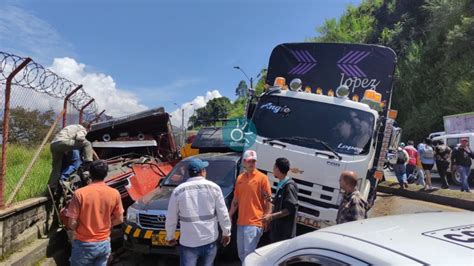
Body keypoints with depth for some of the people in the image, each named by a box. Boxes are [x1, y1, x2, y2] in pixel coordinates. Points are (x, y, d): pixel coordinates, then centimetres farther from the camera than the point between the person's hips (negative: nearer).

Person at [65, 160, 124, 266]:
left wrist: (78, 230, 8)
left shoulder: (80, 193, -17)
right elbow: (119, 219, 0)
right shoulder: (114, 193, -9)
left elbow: (72, 223, -13)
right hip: (104, 243, 3)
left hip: (84, 245, -3)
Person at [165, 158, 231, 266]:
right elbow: (223, 214, 0)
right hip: (209, 240, 1)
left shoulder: (178, 191, -3)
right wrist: (226, 233, 12)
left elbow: (171, 218, 4)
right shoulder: (214, 187, -2)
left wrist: (170, 237, 18)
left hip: (188, 242, -1)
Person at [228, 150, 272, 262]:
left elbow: (268, 200, -7)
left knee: (248, 254, -5)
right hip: (240, 222, 7)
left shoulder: (262, 178, -8)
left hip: (254, 223, -7)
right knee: (241, 254, 17)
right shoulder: (240, 178, 10)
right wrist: (229, 216, 13)